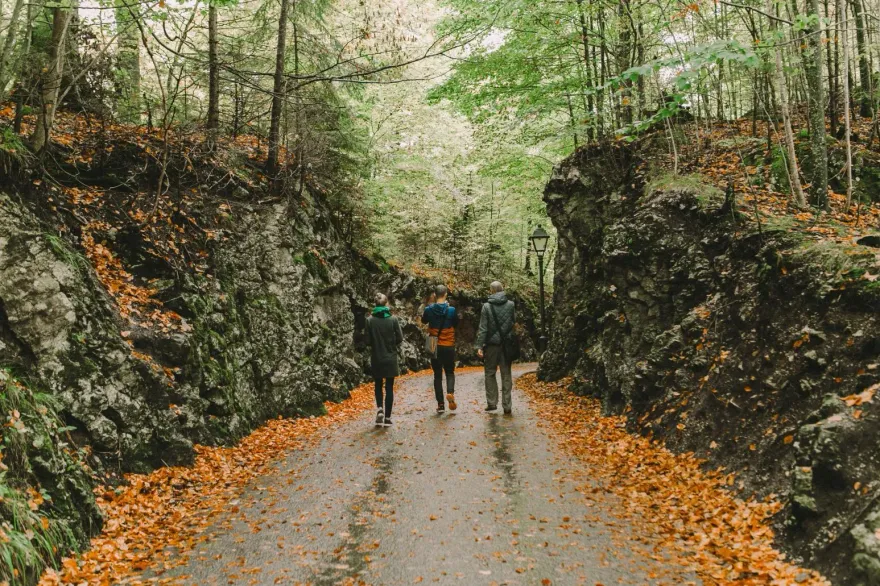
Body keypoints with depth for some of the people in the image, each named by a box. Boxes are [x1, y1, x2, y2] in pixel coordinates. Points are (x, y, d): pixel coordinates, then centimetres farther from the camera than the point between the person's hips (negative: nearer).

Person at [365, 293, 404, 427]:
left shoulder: (370, 320, -8)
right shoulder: (393, 319, -9)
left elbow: (368, 341, -6)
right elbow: (400, 339, -6)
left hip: (376, 359, 1)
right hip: (390, 358, 0)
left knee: (378, 385, 18)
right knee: (389, 387, 7)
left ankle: (380, 409, -2)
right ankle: (387, 417, 7)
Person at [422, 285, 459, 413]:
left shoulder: (429, 309, -7)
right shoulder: (451, 310, -10)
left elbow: (424, 320, 14)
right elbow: (456, 323, 8)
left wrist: (431, 305, 11)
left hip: (434, 347, 1)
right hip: (448, 346, -1)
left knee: (437, 374, 10)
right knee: (450, 372, 14)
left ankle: (440, 404, 7)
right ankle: (450, 392, -14)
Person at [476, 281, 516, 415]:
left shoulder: (486, 306, -8)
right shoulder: (511, 305, -2)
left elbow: (483, 328, -9)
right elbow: (514, 322, 6)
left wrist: (479, 346, -6)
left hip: (492, 344, -2)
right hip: (507, 344, 2)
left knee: (490, 373, 12)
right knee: (506, 375, 7)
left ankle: (492, 402, 11)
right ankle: (507, 406, 7)